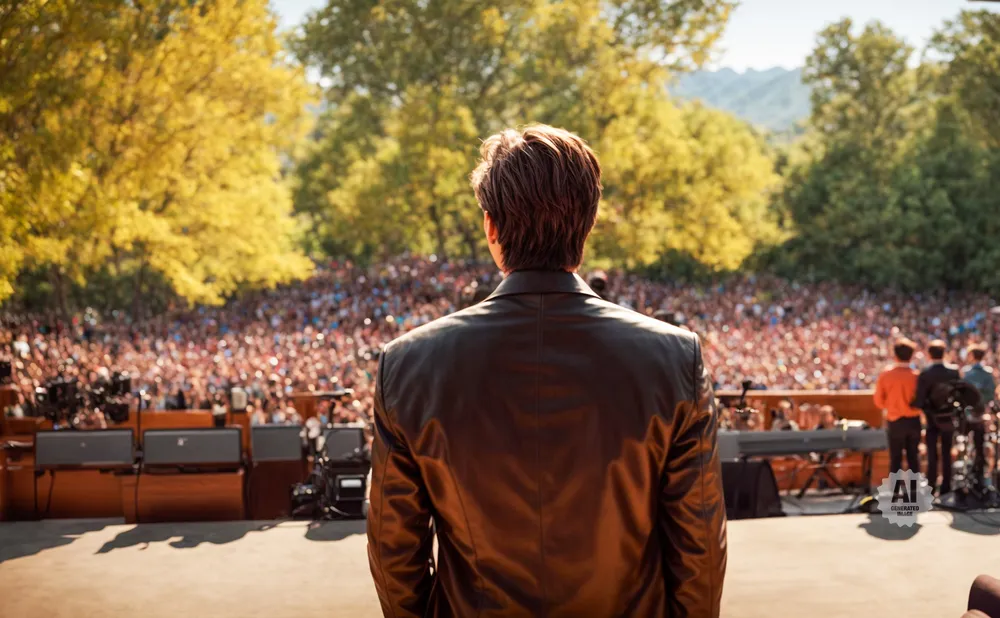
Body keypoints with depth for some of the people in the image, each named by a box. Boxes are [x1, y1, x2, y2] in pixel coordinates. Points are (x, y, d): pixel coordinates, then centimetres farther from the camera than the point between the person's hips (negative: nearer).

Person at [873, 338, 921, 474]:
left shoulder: (885, 375, -10)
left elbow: (879, 402, -4)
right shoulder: (917, 376, -12)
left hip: (894, 421, 0)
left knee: (895, 458, 7)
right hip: (913, 421, 0)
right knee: (913, 457, 12)